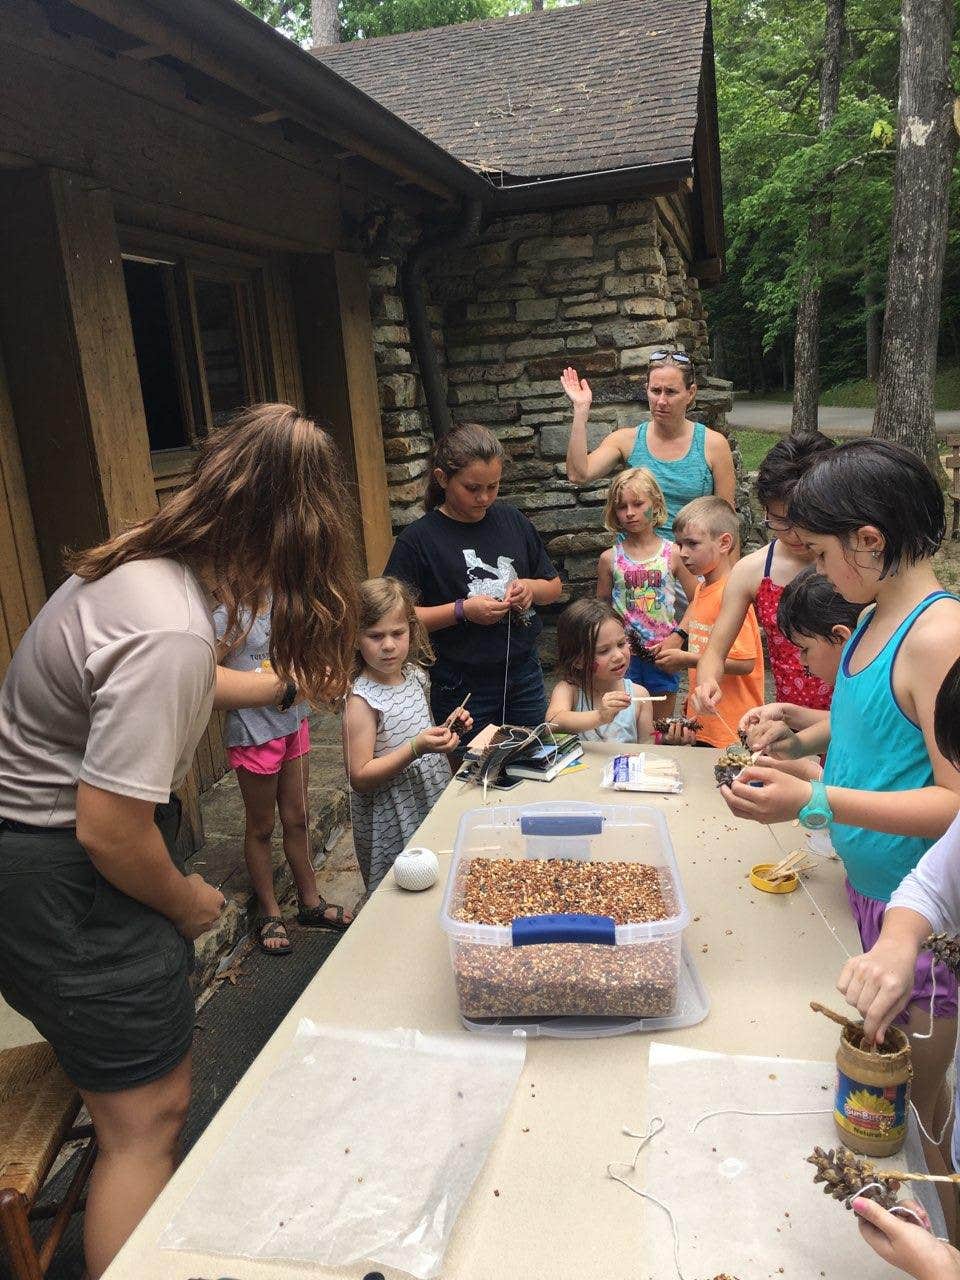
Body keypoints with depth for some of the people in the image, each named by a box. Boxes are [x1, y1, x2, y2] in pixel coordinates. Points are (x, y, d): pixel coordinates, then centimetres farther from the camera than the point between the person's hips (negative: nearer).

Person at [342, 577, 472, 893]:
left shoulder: (415, 676, 1)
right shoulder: (362, 700, -21)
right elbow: (360, 778, -22)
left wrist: (448, 730, -1)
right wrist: (417, 748, -29)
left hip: (433, 802, 7)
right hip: (392, 825, -7)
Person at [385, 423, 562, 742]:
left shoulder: (512, 521, 4)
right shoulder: (418, 539, -10)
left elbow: (554, 586, 14)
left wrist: (531, 588, -7)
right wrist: (462, 610, -20)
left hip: (524, 676, 5)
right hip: (463, 688, -4)